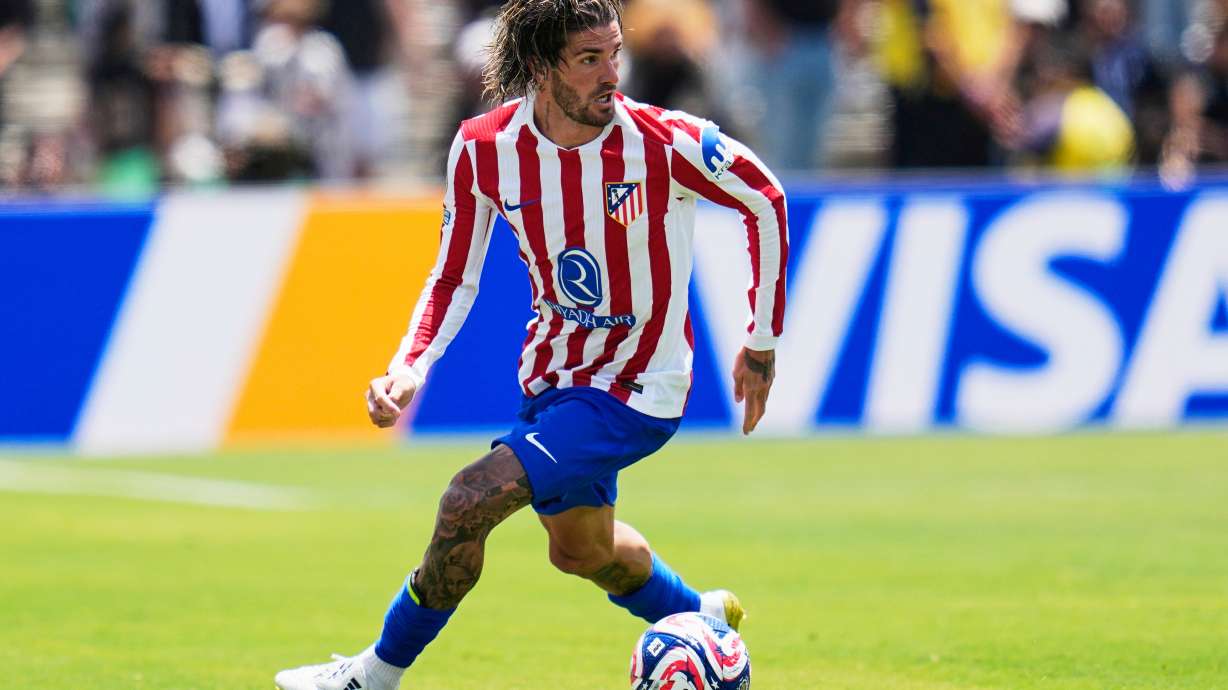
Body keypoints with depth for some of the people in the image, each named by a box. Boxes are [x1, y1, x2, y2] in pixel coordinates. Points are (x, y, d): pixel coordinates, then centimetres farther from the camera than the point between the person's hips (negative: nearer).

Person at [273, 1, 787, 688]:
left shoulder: (664, 142, -23)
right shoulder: (483, 149, -12)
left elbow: (764, 197, -5)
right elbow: (454, 281, 0)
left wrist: (763, 340, 1)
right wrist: (408, 368, -17)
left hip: (637, 390, -6)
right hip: (553, 376, 6)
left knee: (470, 502, -19)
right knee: (581, 548, 26)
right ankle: (702, 618, 56)